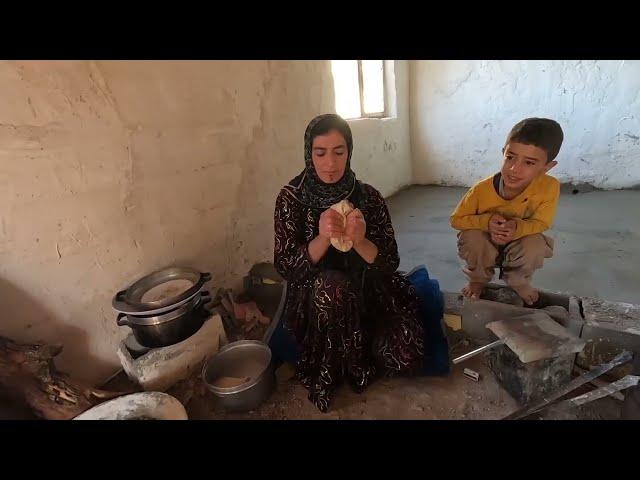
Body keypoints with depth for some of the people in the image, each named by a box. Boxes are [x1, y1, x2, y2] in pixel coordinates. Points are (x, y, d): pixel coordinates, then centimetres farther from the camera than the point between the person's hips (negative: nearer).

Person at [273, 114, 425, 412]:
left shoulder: (369, 197, -7)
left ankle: (357, 353, 14)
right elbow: (285, 268, -14)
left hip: (367, 293, 2)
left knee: (405, 355, -21)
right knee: (331, 285, -36)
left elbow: (389, 263, -9)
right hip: (313, 301, -1)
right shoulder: (292, 197, -10)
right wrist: (322, 238, -32)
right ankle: (329, 375, -8)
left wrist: (359, 242, -30)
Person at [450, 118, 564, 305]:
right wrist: (486, 221, -37)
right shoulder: (481, 190, -30)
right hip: (486, 244, -1)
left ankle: (519, 282, 5)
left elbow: (540, 223, -16)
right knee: (472, 237, -32)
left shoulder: (550, 187, -28)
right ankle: (477, 279, 1)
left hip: (518, 245, 1)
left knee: (536, 245, -31)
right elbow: (456, 219, -18)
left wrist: (517, 227, -39)